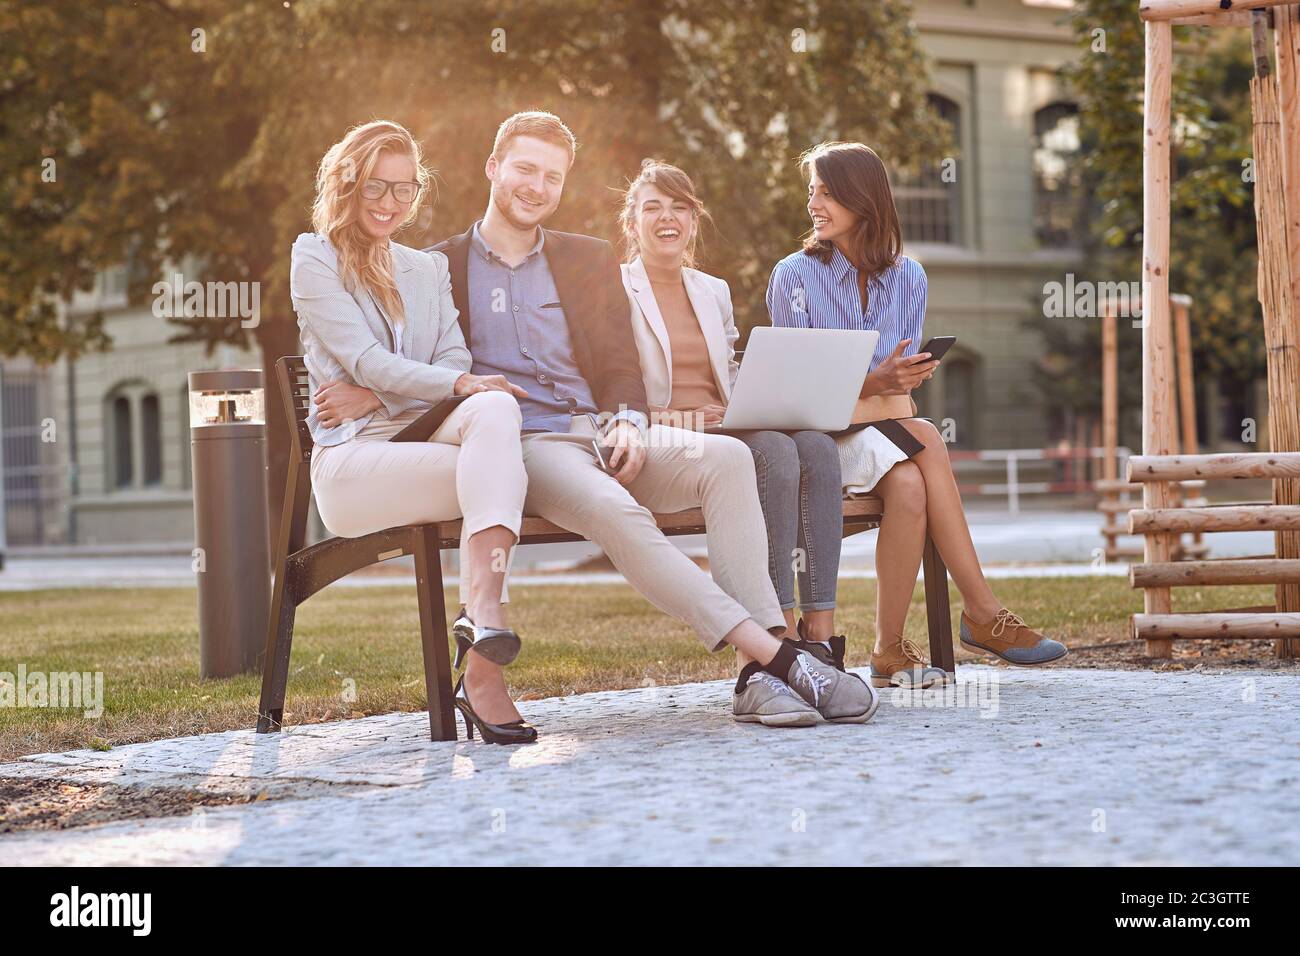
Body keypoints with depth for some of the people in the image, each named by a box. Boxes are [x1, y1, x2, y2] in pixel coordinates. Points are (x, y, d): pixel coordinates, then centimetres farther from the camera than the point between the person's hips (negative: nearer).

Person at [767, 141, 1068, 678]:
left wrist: (899, 384, -15)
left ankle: (890, 649, -31)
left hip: (886, 428, 4)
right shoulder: (794, 276, 0)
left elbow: (901, 382, 11)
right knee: (926, 443, -33)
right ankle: (983, 613, -31)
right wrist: (874, 384, -23)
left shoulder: (907, 277, 10)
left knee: (910, 486, -34)